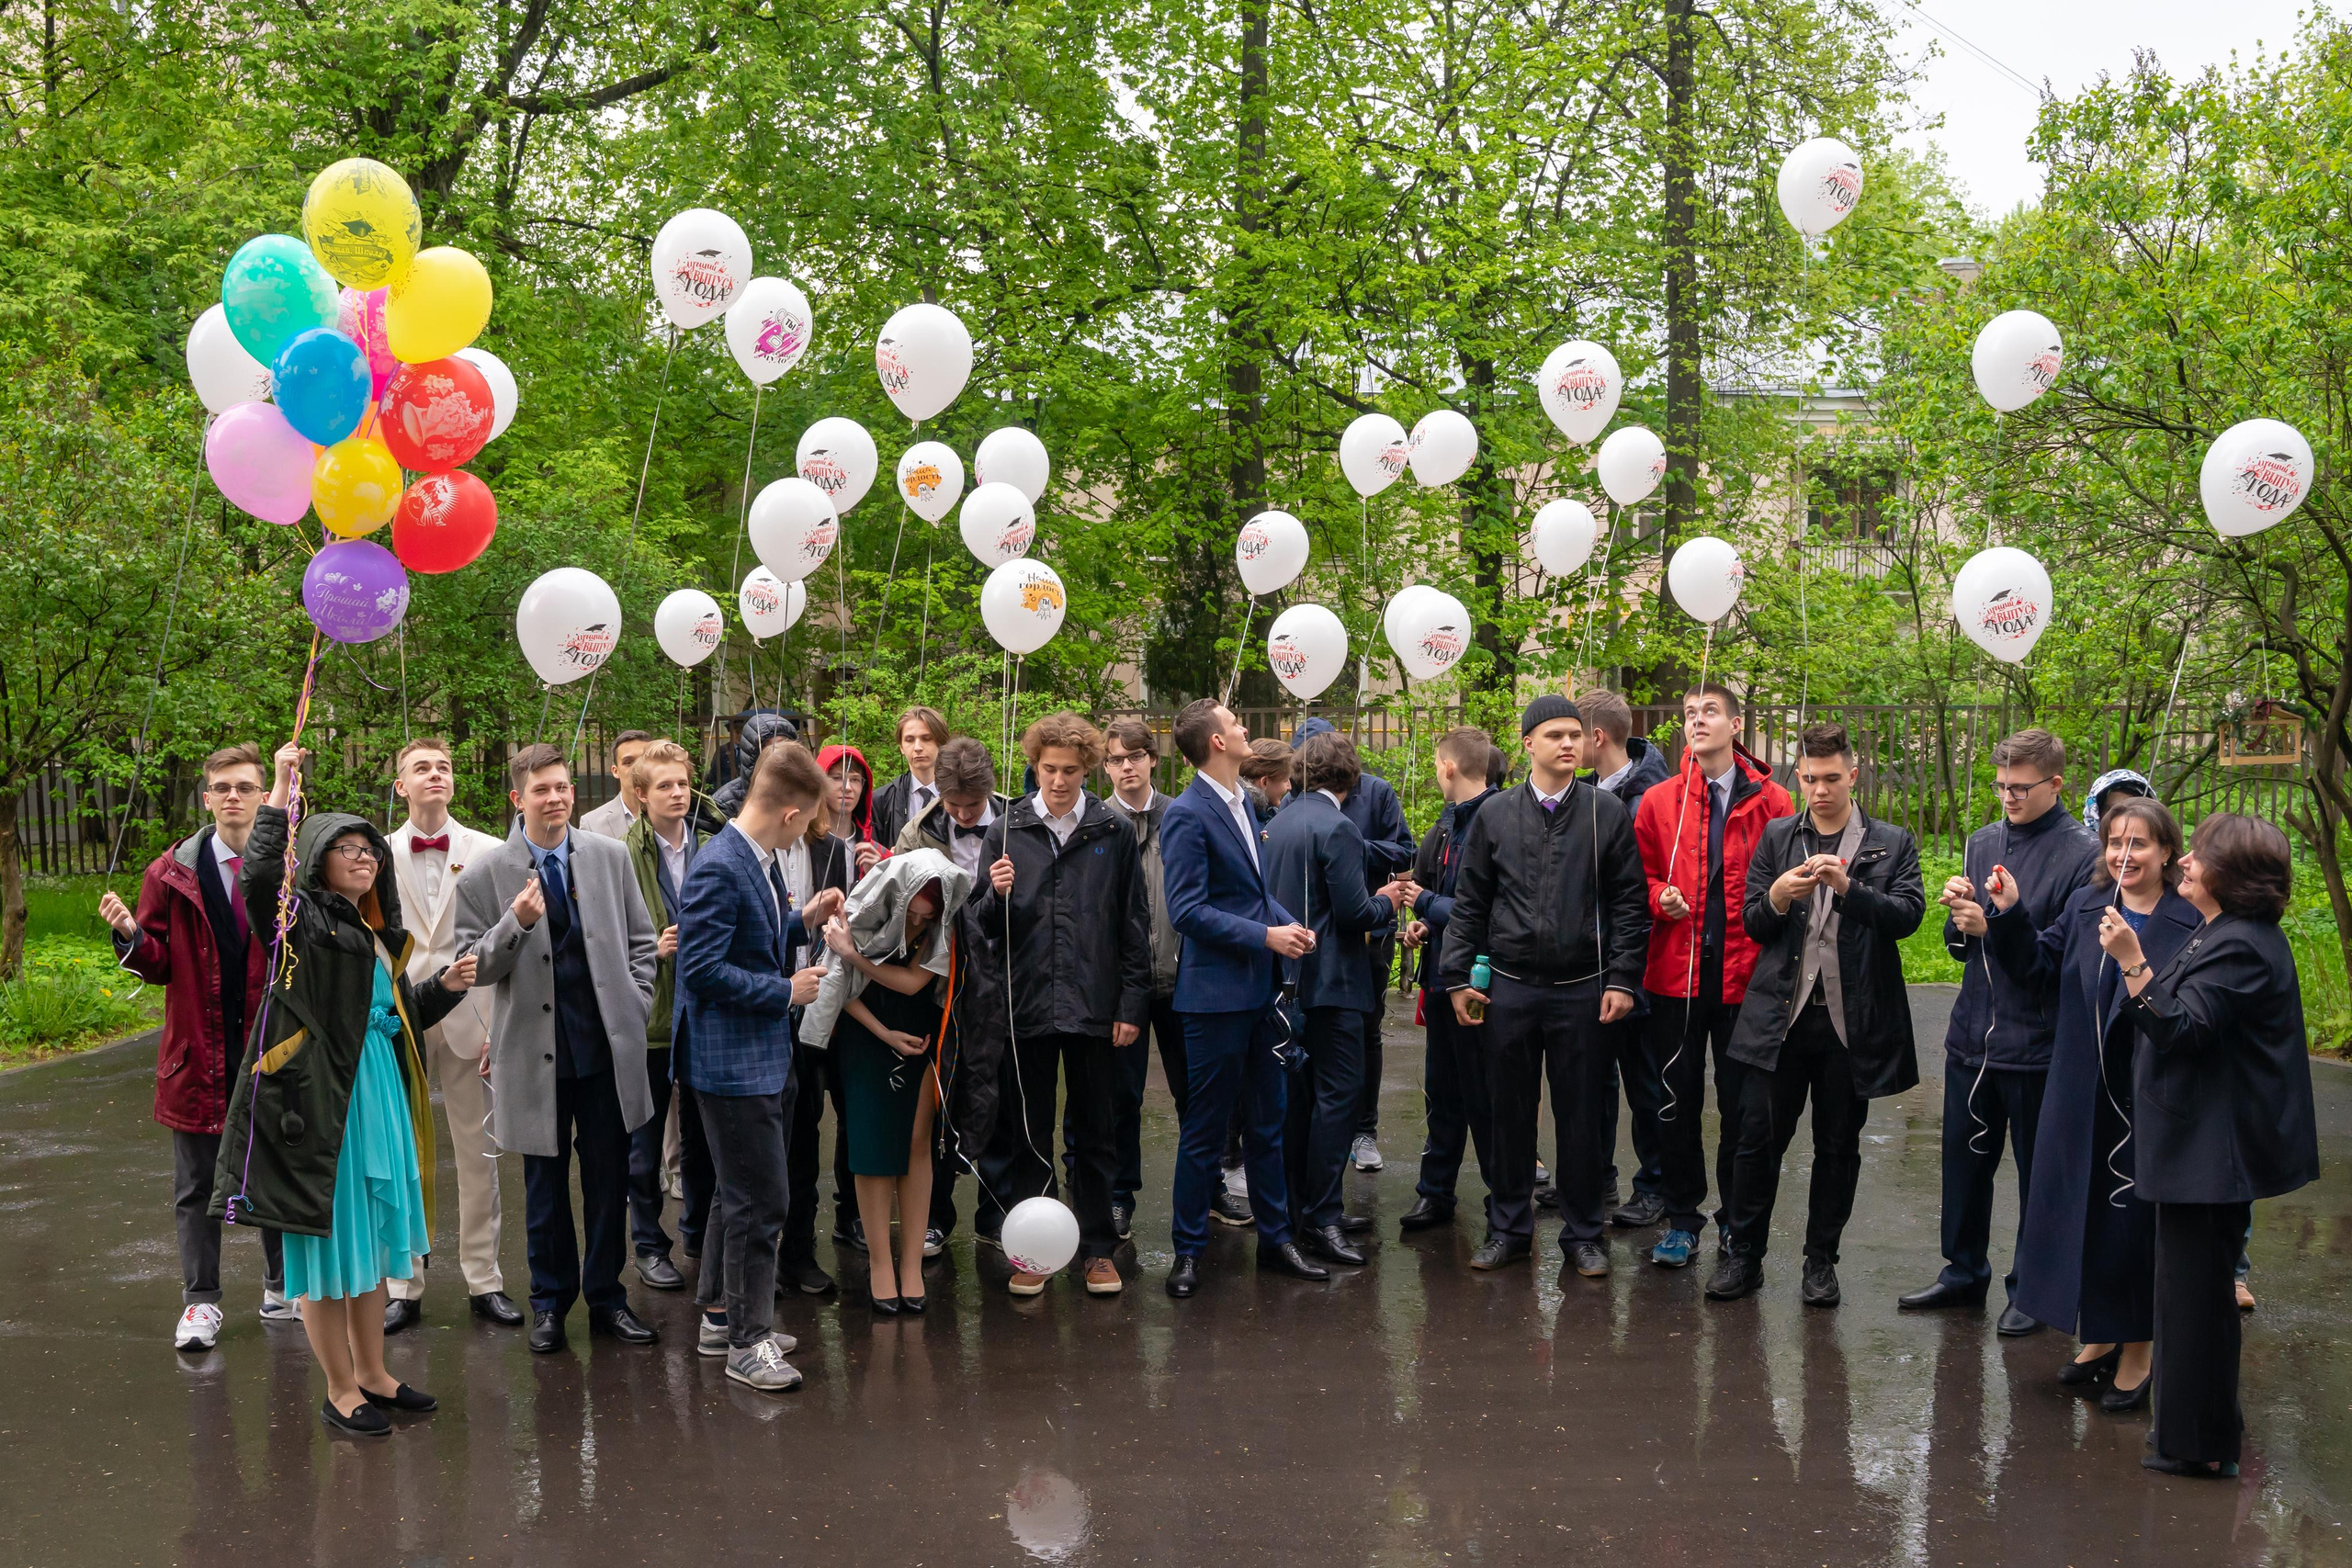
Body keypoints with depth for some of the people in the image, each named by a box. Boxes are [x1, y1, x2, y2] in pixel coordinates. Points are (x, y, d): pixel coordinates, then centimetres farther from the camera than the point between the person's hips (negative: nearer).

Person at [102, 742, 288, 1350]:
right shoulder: (174, 873, 2)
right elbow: (159, 964, 2)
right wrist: (130, 935, -18)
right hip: (199, 1052, 0)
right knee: (196, 1185, 7)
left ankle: (281, 1289, 26)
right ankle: (201, 1301, 17)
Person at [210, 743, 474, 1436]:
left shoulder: (379, 933, 16)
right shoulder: (303, 919, -8)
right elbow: (258, 876, -29)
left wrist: (445, 987, 4)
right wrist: (281, 792, -28)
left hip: (381, 1093, 8)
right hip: (324, 1096, -8)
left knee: (371, 1238, 16)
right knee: (330, 1240, 0)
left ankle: (372, 1374, 29)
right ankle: (340, 1392, 11)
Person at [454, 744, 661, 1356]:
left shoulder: (610, 857, 4)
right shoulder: (484, 877, -3)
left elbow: (641, 940, 12)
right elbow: (474, 968, -1)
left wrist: (635, 1008, 2)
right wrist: (515, 924, -18)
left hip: (607, 1046, 2)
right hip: (535, 1051, -2)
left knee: (609, 1179, 8)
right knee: (545, 1184, 9)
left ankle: (606, 1298, 23)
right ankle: (550, 1301, 25)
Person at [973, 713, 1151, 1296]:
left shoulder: (1113, 832, 2)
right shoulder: (1006, 831, 4)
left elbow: (1134, 924, 4)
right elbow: (984, 923, 6)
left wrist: (1133, 1002, -2)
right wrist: (998, 894, -16)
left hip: (1094, 1006, -1)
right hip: (1026, 1003, 1)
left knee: (1094, 1134, 8)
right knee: (1028, 1136, 9)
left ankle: (1097, 1248, 18)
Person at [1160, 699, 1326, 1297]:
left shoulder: (1242, 803, 13)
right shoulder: (1187, 815, -15)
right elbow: (1187, 911, -19)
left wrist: (1288, 922, 2)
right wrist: (1266, 935, -20)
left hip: (1259, 989, 8)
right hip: (1217, 993, -8)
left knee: (1267, 1123, 15)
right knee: (1205, 1129, 1)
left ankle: (1275, 1239, 25)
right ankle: (1188, 1251, 13)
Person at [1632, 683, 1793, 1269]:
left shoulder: (1772, 803, 1)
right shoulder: (1659, 801, 6)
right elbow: (1640, 874, 12)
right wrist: (1661, 896, -10)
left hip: (1745, 977, -1)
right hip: (1676, 975, 1)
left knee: (1740, 1105, 7)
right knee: (1677, 1101, 6)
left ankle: (1735, 1220, 22)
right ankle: (1682, 1218, 19)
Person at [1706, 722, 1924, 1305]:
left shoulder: (1892, 843, 5)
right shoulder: (1776, 837, 10)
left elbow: (1908, 914, -8)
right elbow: (1752, 923, 6)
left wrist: (1848, 887, -22)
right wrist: (1778, 898, -16)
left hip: (1852, 1019, -1)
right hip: (1780, 1015, 1)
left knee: (1838, 1145, 8)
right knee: (1758, 1137, 1)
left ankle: (1821, 1261, 21)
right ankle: (1742, 1255, 13)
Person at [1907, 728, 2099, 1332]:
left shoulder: (2084, 856, -11)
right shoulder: (1984, 842, 8)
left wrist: (1999, 929, -23)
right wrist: (1959, 914, -8)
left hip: (2036, 1046, -6)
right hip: (1972, 1034, 6)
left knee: (2038, 1171, 8)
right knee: (1965, 1159, 16)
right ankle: (1964, 1272, 33)